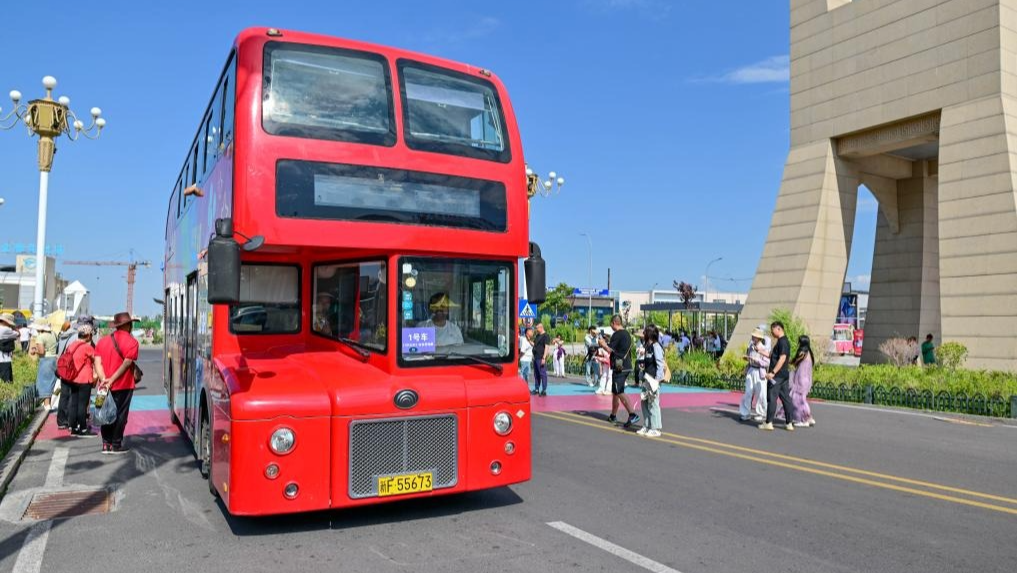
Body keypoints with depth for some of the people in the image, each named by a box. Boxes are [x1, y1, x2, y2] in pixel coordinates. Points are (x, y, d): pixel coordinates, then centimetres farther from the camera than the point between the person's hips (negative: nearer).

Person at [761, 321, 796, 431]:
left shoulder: (782, 341, -14)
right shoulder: (785, 341, 16)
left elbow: (782, 358, -23)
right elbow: (774, 356, 25)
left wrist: (773, 372, -26)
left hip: (777, 375, -9)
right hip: (784, 375, 9)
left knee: (772, 398, -4)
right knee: (786, 398, 9)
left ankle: (768, 423, 1)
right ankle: (789, 423, 12)